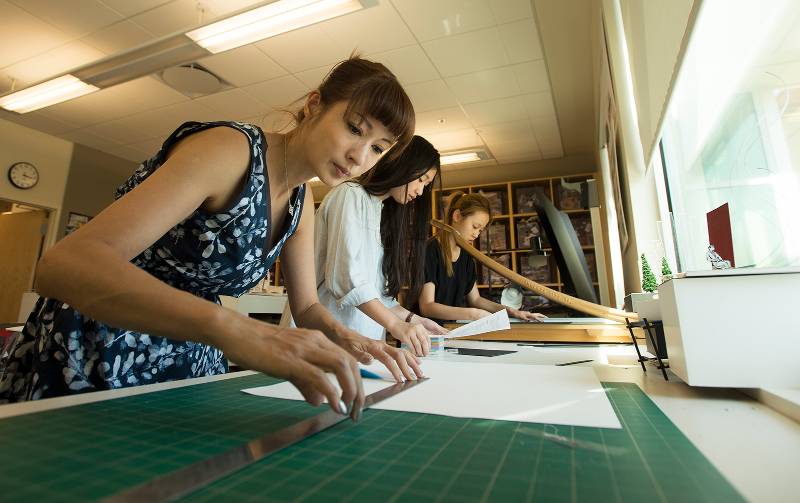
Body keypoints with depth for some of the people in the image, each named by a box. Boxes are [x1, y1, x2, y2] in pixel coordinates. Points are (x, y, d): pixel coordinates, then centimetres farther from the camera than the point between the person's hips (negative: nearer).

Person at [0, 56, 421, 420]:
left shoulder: (301, 201, -1)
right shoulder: (231, 149, -25)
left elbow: (306, 306, 3)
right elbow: (66, 264, -34)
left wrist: (345, 339, -19)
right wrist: (234, 328, -50)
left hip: (189, 367, 7)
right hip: (93, 359, -6)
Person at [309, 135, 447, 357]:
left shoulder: (384, 213, 18)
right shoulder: (351, 195, -6)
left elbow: (378, 289, 12)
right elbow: (344, 275, -19)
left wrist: (411, 319, 1)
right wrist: (396, 324, -24)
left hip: (362, 337, 7)